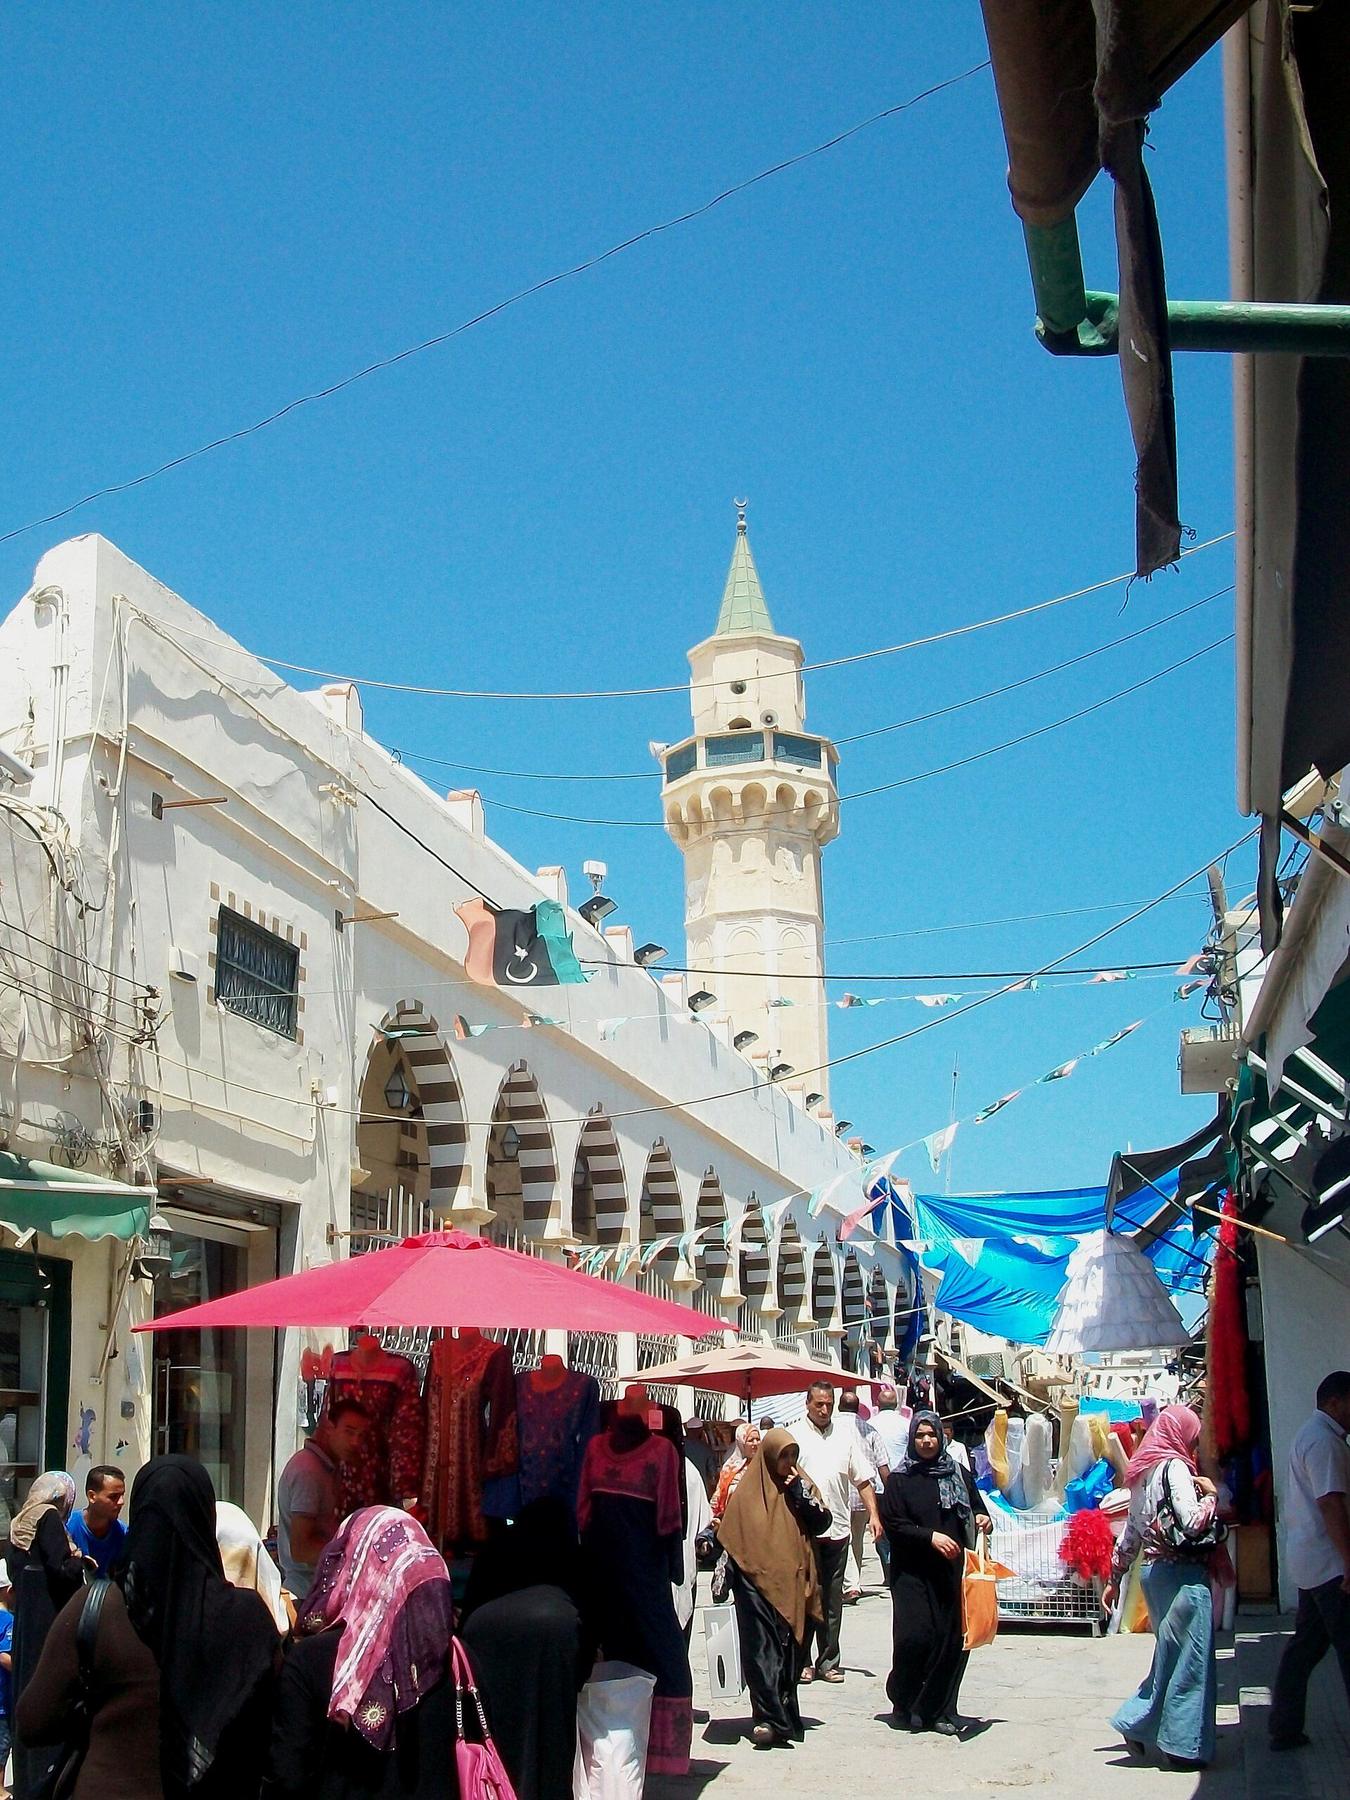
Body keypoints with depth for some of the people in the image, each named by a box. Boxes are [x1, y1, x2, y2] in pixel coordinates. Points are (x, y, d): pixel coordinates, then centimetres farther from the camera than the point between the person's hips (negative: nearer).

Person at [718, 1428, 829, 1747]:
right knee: (761, 1648, -10)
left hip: (793, 1580, 3)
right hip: (757, 1579, -3)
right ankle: (770, 1718, -13)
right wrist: (725, 1577, 1)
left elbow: (821, 1522, 2)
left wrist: (799, 1491, -7)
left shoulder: (800, 1483, 11)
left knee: (790, 1650, 5)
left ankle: (783, 1714, 15)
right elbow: (729, 1534, 4)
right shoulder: (747, 1489, 2)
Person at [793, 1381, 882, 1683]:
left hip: (837, 1528, 3)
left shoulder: (845, 1434, 12)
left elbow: (863, 1478, 13)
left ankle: (828, 1661, 15)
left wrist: (873, 1514, 3)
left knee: (832, 1599, 8)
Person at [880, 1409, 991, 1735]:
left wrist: (982, 1518, -3)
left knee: (952, 1640, -2)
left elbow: (978, 1508, 20)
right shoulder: (900, 1479, 3)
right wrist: (930, 1537, -15)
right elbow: (893, 1524, -4)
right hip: (913, 1572, -3)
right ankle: (905, 1704, 12)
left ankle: (939, 1710, 11)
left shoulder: (959, 1474, 11)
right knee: (914, 1636, -10)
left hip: (953, 1572, 3)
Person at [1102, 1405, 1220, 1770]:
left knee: (1169, 1656, 17)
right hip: (1183, 1573, -8)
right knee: (1190, 1659, -1)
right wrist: (1210, 1495, -5)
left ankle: (1137, 1722, 16)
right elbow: (1194, 1524, -22)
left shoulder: (1143, 1471, 14)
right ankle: (1185, 1746, 3)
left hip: (1153, 1570, 8)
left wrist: (1114, 1578, 21)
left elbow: (1131, 1531, 18)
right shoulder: (1174, 1467, -12)